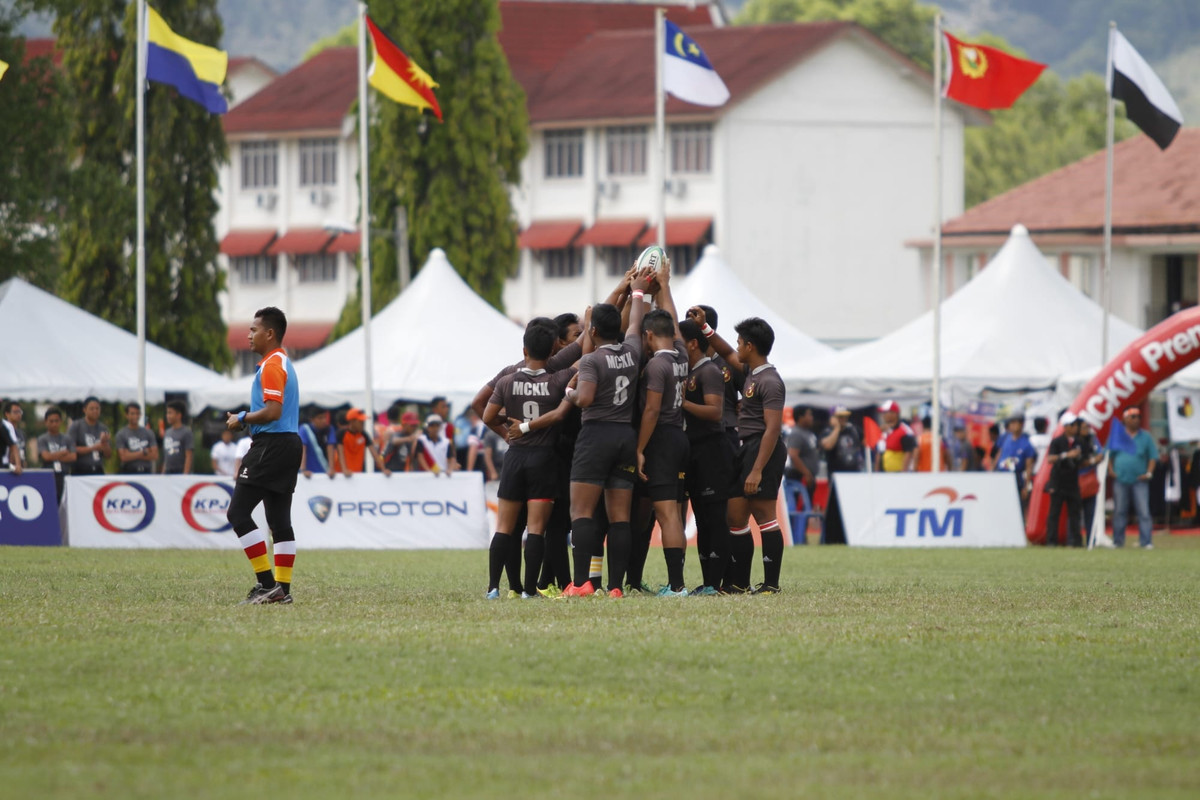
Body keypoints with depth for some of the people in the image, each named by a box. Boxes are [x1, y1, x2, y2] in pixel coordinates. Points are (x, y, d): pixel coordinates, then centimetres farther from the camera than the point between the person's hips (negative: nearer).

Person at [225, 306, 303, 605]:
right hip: (290, 443, 10)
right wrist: (246, 420, 17)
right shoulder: (284, 363, 19)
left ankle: (267, 583, -13)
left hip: (271, 444, -10)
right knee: (279, 519, 8)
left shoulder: (271, 366, -13)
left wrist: (242, 419, -9)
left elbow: (272, 411, -22)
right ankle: (282, 588, 6)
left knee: (238, 512, -9)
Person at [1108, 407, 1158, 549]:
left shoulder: (1146, 437, 7)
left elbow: (1152, 457, 8)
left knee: (1143, 511, -9)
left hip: (1139, 480, -1)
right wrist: (1111, 470, 2)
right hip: (1120, 479, 1)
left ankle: (1146, 541, -10)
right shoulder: (1117, 435, 9)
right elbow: (1110, 455, 15)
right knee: (1119, 511, 5)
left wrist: (1149, 473, -4)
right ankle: (1118, 541, 13)